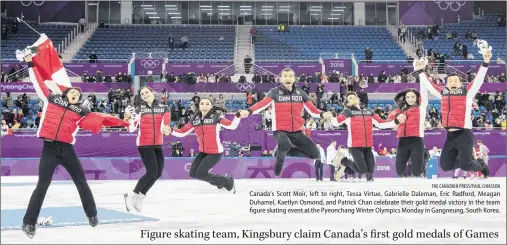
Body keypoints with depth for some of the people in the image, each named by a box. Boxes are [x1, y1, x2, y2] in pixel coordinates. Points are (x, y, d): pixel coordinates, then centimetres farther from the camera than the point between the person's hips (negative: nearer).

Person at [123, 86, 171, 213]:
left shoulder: (163, 108, 5)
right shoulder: (139, 109, -3)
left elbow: (165, 125, -2)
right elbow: (132, 129, -10)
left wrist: (166, 129, -24)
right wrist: (129, 119, -30)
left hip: (157, 145, 6)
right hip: (144, 144, -5)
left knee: (158, 173, 7)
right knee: (152, 172, -15)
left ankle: (140, 197, 20)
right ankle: (132, 195, -1)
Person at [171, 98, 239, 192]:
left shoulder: (216, 117, -13)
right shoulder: (195, 119, 1)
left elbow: (232, 126, -24)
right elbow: (182, 132, 2)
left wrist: (238, 115, -43)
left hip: (215, 152, -7)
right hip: (203, 152, 7)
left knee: (200, 174, -13)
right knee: (193, 173, 8)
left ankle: (227, 182, 6)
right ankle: (219, 181, 27)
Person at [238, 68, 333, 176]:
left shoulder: (301, 93, 6)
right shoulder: (275, 92, -3)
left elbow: (312, 109, 4)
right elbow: (262, 104, -17)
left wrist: (322, 114, -17)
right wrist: (249, 111, -35)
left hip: (297, 131, 4)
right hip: (280, 130, -4)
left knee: (314, 154, -3)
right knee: (285, 145, -38)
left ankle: (286, 151, 16)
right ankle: (279, 159, 0)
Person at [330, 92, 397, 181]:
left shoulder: (369, 111, 18)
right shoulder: (348, 112, 1)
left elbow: (381, 123, 16)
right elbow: (336, 122, -14)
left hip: (367, 146, 5)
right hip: (355, 146, -5)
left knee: (370, 170, -1)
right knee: (362, 170, -12)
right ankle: (343, 160, 11)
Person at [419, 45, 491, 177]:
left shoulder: (467, 91, 2)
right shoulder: (443, 93, 13)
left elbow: (478, 79, -9)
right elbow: (429, 85, 22)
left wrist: (485, 63, -20)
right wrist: (421, 71, 21)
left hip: (464, 134, -6)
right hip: (450, 135, 6)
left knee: (465, 165, -11)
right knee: (445, 166, 6)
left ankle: (481, 165, 24)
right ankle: (467, 159, 32)